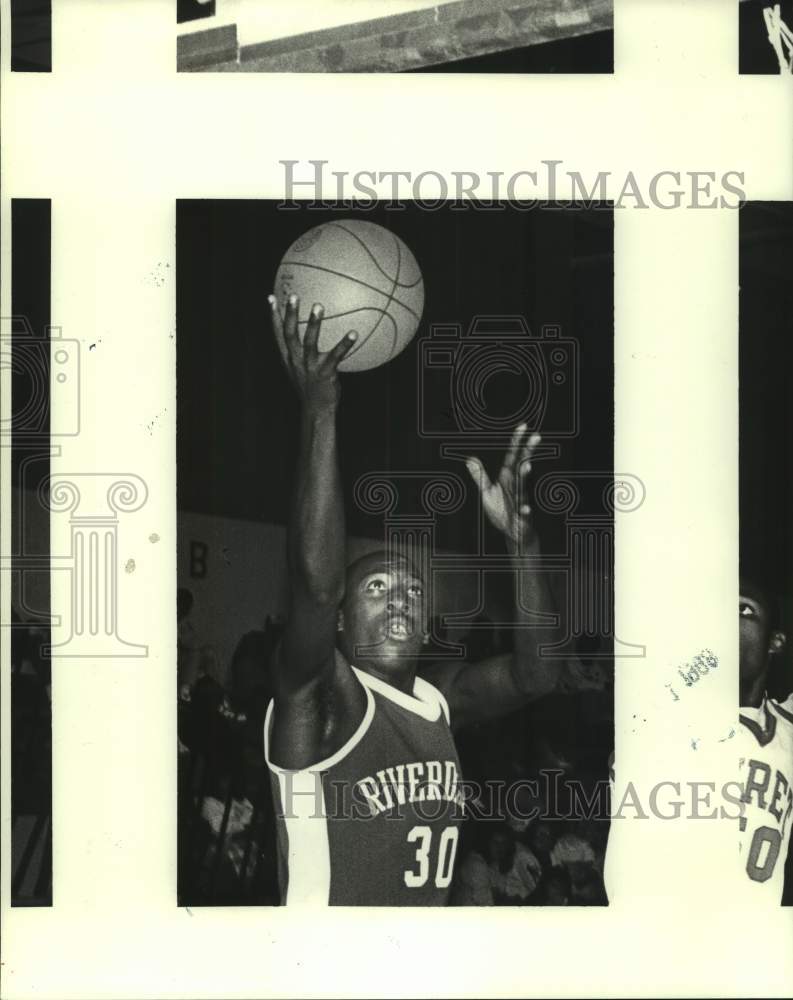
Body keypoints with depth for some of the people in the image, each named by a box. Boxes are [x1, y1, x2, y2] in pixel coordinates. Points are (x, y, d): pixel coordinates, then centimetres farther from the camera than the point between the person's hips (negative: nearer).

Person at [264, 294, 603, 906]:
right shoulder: (320, 702, -11)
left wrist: (521, 538, -8)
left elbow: (536, 672, 0)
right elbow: (315, 585, -27)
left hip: (430, 925, 7)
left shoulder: (438, 700, 8)